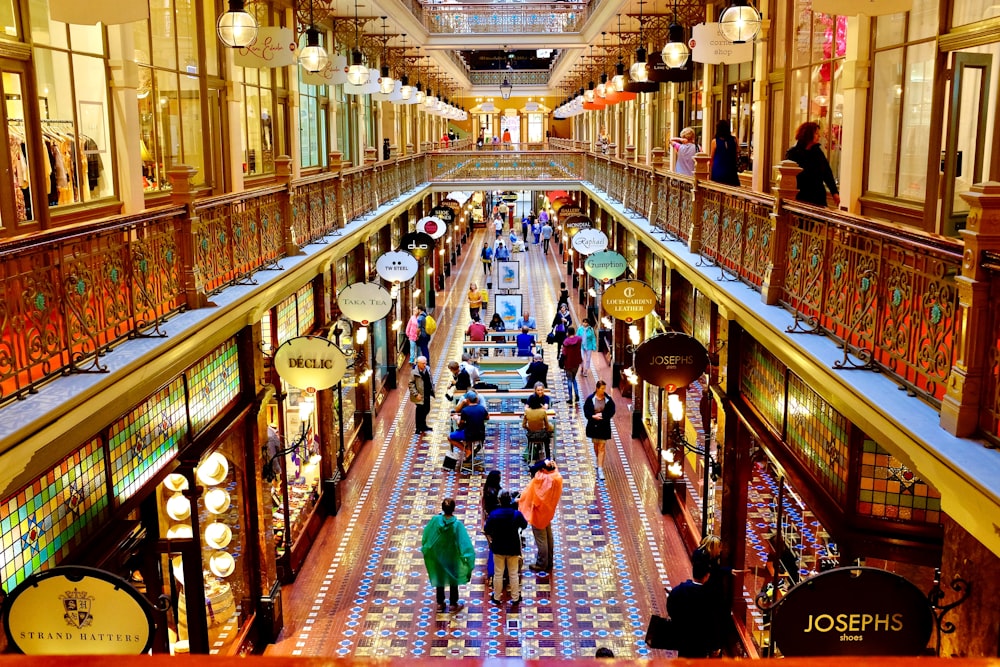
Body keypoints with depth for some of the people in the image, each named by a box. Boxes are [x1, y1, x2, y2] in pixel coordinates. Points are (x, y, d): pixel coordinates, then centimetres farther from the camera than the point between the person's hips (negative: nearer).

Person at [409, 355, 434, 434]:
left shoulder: (427, 369, -1)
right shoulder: (414, 372, -19)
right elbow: (411, 384, -15)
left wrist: (432, 389, 7)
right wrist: (416, 394, -19)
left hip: (427, 394, 6)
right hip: (420, 396, -6)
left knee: (427, 410, 17)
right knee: (420, 411, 4)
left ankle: (423, 425, 39)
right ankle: (419, 428, 21)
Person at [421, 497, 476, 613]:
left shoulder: (435, 520, -20)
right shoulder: (457, 525, -27)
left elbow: (426, 536, -6)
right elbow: (464, 543, -23)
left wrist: (425, 549, 12)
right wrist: (467, 557, -10)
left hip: (438, 556, 2)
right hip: (452, 557, -2)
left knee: (439, 577, 21)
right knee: (453, 580, 17)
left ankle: (440, 603, 33)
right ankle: (453, 605, 28)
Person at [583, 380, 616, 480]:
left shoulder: (608, 399, -7)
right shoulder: (590, 399, -7)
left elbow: (611, 412, -7)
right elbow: (586, 411, -5)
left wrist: (601, 415, -19)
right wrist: (593, 416, -21)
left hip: (604, 426, -1)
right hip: (593, 425, 1)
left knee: (601, 447, -4)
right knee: (596, 445, 18)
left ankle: (600, 469, -5)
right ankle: (599, 462, 43)